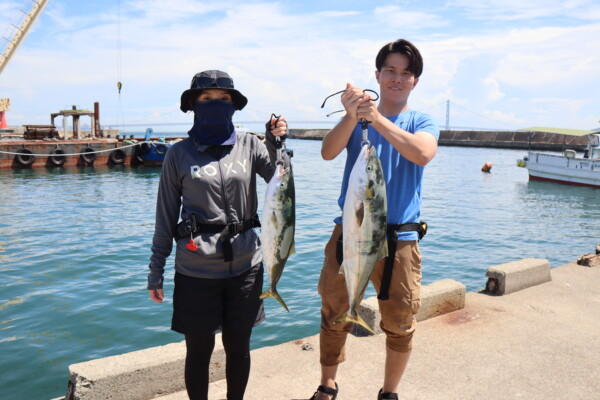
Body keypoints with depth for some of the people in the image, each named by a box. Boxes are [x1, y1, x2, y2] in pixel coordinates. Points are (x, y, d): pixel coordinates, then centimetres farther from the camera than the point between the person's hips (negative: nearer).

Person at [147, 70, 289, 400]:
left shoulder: (249, 145, 2)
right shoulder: (179, 154, -1)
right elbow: (166, 215, 2)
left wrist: (276, 143, -16)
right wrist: (156, 270, 4)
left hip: (245, 264, 2)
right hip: (196, 269, -1)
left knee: (238, 346, 16)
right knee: (199, 350, 10)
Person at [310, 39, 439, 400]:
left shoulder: (423, 123, 4)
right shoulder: (357, 118, 6)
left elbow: (422, 154, -20)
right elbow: (328, 152, -13)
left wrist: (376, 117, -26)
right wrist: (351, 116, -30)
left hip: (399, 239, 0)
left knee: (400, 325, 10)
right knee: (334, 316, 11)